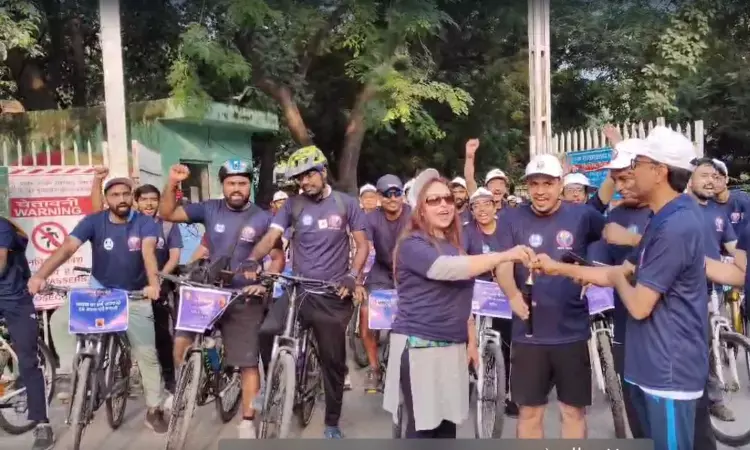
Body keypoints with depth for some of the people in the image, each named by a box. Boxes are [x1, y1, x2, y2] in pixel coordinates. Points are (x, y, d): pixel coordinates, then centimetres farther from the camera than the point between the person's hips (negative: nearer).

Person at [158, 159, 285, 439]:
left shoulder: (262, 219, -4)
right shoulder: (210, 209, 1)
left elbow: (278, 257, 1)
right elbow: (167, 213, 1)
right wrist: (172, 184, -14)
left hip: (244, 298, -2)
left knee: (248, 363, 2)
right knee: (181, 343, -12)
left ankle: (247, 423, 15)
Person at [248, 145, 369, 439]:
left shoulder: (346, 204, 0)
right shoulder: (293, 205, 3)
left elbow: (362, 245, 0)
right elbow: (271, 237, -6)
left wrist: (352, 275, -16)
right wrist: (252, 259, -25)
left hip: (333, 295, -1)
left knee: (333, 360, 7)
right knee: (266, 334, -21)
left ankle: (332, 422, 25)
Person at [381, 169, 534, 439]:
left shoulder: (456, 245, 14)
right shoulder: (412, 245, -11)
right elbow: (448, 269, -30)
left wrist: (471, 341, 18)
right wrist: (505, 256, -31)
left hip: (453, 346, 7)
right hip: (419, 345, -7)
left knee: (448, 424, 11)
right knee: (422, 426, -1)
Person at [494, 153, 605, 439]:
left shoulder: (581, 215, -1)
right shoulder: (511, 219, -2)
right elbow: (502, 265, -11)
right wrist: (513, 295, -28)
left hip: (572, 332, 0)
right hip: (528, 333, 0)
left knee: (574, 410, 14)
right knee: (529, 410, 12)